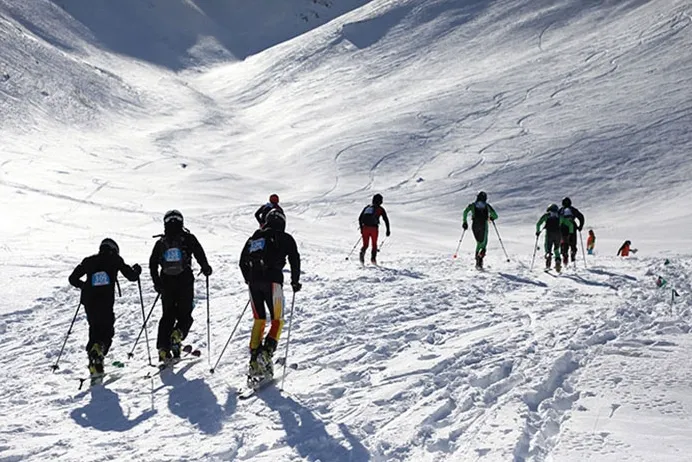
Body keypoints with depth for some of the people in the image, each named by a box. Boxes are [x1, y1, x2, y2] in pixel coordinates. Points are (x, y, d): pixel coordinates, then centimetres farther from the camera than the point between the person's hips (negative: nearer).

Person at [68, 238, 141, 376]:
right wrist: (137, 269, 28)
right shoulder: (115, 260, 7)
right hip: (105, 304, -3)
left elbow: (72, 279, 18)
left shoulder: (89, 261, 15)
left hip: (89, 302, 3)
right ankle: (98, 350, -22)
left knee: (94, 330, 20)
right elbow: (132, 276, 6)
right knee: (107, 331, 9)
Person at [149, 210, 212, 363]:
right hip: (185, 282, -3)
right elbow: (199, 253, -12)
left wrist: (157, 283, 15)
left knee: (167, 316, 12)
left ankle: (163, 349, 4)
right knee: (185, 315, 8)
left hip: (166, 283, 3)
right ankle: (177, 335, -22)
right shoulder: (188, 238, 1)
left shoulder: (160, 242, 11)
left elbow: (152, 264, 10)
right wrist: (206, 268, 2)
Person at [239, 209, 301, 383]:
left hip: (253, 281, 4)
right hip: (272, 280, -4)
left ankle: (254, 359, 6)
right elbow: (294, 260, 1)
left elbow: (242, 261, 21)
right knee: (277, 320, 4)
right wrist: (295, 282, 13)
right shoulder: (285, 238, 8)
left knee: (258, 320, 14)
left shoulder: (253, 238, 21)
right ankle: (266, 353, -18)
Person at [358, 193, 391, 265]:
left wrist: (361, 229, 25)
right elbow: (386, 219, 3)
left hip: (365, 228, 3)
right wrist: (388, 230, 8)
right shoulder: (380, 209, 8)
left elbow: (360, 218, 19)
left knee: (365, 245, 11)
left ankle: (362, 252, -20)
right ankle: (373, 258, 2)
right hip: (374, 228, -2)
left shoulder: (367, 207, 19)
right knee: (374, 244, 16)